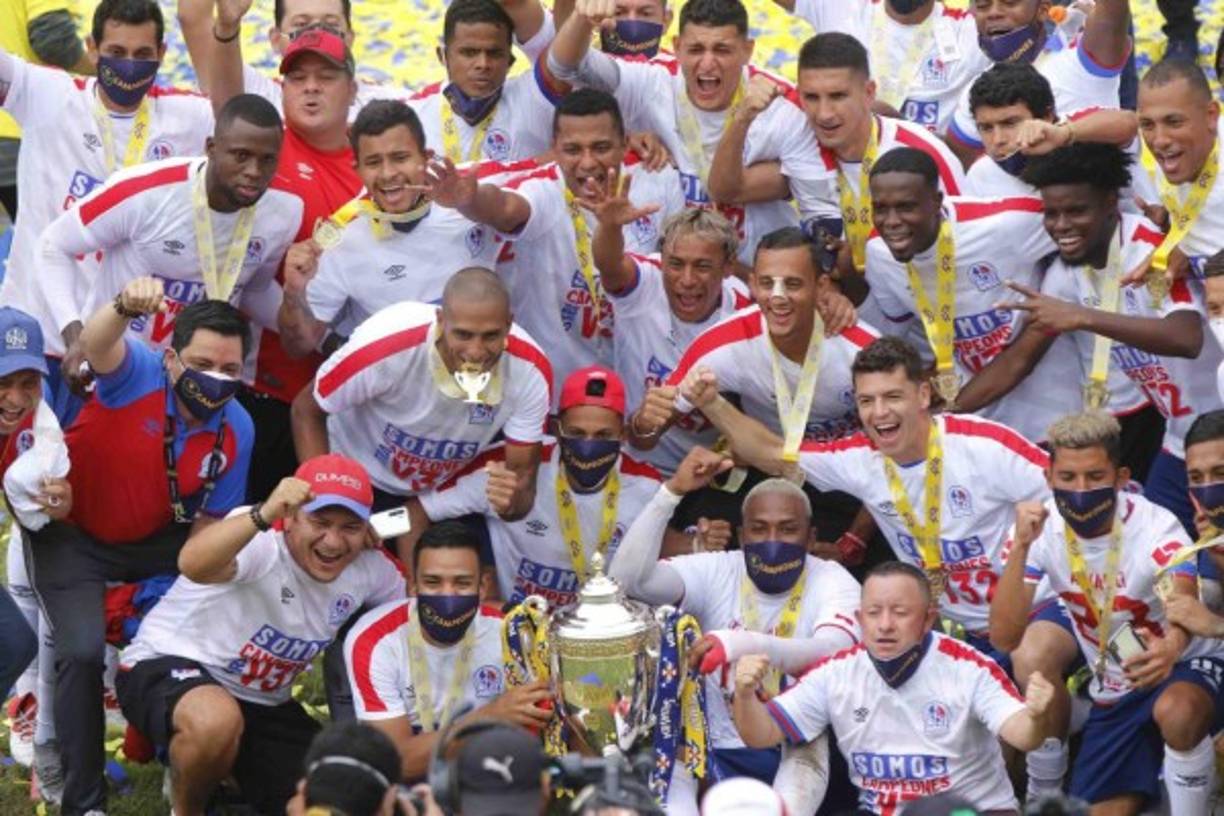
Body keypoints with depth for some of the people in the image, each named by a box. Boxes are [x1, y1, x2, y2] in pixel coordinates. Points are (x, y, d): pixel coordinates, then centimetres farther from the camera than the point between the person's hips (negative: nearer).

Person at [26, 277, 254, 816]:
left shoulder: (236, 432, -14)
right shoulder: (138, 374, -26)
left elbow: (207, 525, -3)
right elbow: (96, 345, -51)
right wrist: (126, 308, -73)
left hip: (155, 539, 5)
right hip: (73, 533, -4)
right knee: (83, 649, -21)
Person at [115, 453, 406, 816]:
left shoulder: (371, 567, -6)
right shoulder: (260, 542, -28)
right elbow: (193, 565, -51)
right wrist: (264, 514, -66)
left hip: (264, 704, 7)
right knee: (216, 720, -42)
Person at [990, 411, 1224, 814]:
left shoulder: (1154, 527, -25)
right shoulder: (1042, 530, -14)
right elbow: (1003, 635, -23)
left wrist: (1171, 647, -68)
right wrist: (1021, 546, -36)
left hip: (1182, 670, -4)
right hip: (1114, 691, 4)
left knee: (1176, 712, -38)